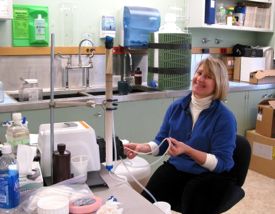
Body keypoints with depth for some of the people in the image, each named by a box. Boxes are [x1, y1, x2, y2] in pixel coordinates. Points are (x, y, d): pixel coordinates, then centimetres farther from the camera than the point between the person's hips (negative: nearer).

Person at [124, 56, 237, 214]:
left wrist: (187, 150, -28)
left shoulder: (225, 117, -11)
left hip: (210, 175, -3)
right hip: (175, 169, 3)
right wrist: (144, 148, -10)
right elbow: (162, 142, 11)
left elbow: (220, 163, -14)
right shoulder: (176, 107, 4)